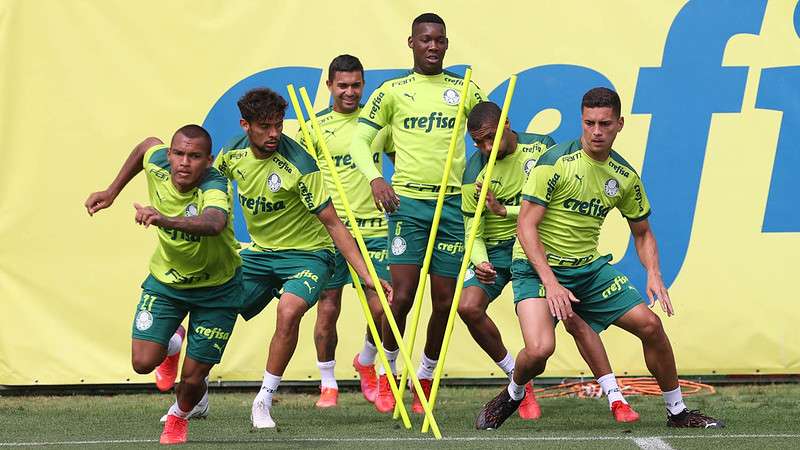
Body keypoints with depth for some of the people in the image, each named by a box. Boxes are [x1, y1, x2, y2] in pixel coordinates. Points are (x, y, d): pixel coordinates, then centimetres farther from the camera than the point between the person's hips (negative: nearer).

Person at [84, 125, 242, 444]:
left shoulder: (214, 187, -36)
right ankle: (171, 345, 30)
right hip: (165, 279, 4)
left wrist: (166, 220, -77)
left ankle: (179, 416, 38)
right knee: (143, 362, -8)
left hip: (216, 287, -4)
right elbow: (148, 144, 7)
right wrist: (112, 192, 11)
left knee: (193, 378, 0)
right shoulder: (157, 162, -20)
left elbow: (214, 223, -60)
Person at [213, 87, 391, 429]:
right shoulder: (233, 154, -7)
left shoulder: (299, 165, -23)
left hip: (306, 254, -5)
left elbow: (333, 224, -21)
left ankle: (263, 403, -18)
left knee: (288, 311, -33)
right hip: (259, 252, 5)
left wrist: (366, 275, -26)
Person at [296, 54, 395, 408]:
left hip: (374, 229, 1)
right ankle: (328, 383, 15)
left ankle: (366, 362, 25)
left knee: (381, 309, -4)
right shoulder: (314, 128, 3)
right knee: (328, 309, 0)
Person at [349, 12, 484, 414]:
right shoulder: (392, 91, 4)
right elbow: (360, 140, 3)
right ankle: (386, 373, 8)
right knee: (402, 295, -10)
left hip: (452, 202, 2)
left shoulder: (464, 90, 10)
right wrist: (374, 178, -15)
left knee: (444, 302, 3)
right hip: (406, 200, -2)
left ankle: (426, 379, 19)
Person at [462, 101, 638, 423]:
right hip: (495, 250, 1)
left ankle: (615, 399, -12)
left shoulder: (541, 147, -9)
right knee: (469, 307, -22)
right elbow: (472, 230, -5)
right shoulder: (475, 173, -8)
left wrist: (505, 210, -23)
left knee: (573, 317, -14)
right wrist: (480, 262, -24)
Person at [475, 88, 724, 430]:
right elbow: (526, 226, -18)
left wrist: (654, 275, -6)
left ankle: (677, 411, 15)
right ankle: (512, 395, 8)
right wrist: (550, 283, -27)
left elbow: (642, 234, 14)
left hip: (589, 267, 5)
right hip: (537, 266, -5)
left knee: (650, 325, -3)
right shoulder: (556, 162, -17)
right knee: (540, 349, -26)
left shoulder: (625, 176, 1)